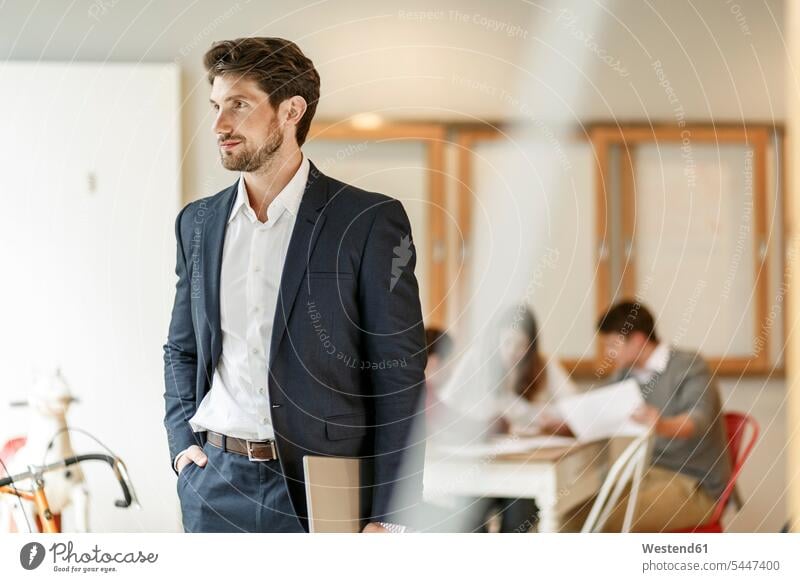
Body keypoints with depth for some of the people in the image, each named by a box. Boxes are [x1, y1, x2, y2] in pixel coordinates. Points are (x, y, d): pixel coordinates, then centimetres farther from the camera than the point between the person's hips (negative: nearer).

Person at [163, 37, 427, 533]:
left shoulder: (371, 222, -5)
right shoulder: (198, 223, 11)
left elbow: (400, 380, -7)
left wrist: (388, 520, -11)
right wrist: (183, 441, 6)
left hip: (321, 491, -4)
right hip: (214, 484, 4)